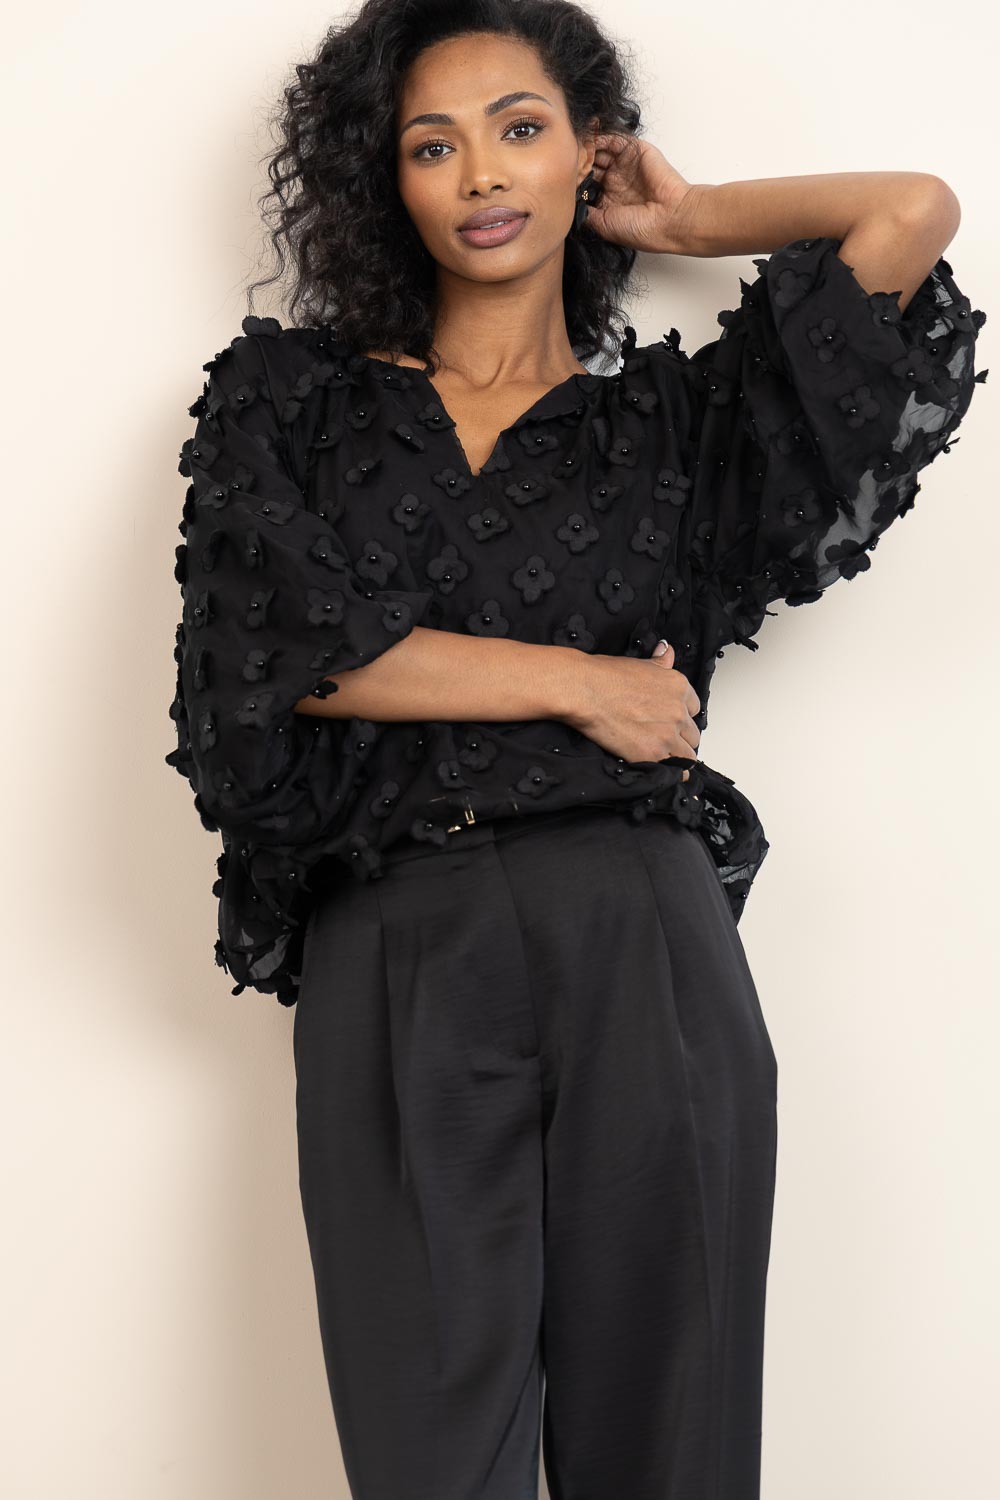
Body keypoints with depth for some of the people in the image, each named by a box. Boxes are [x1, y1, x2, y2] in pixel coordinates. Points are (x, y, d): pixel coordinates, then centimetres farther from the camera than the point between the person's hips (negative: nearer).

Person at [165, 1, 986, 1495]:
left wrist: (690, 218, 21)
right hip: (395, 974, 0)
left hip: (645, 963, 1)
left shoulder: (673, 420, 15)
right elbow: (283, 645, -2)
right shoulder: (290, 397, 15)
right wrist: (580, 680, -1)